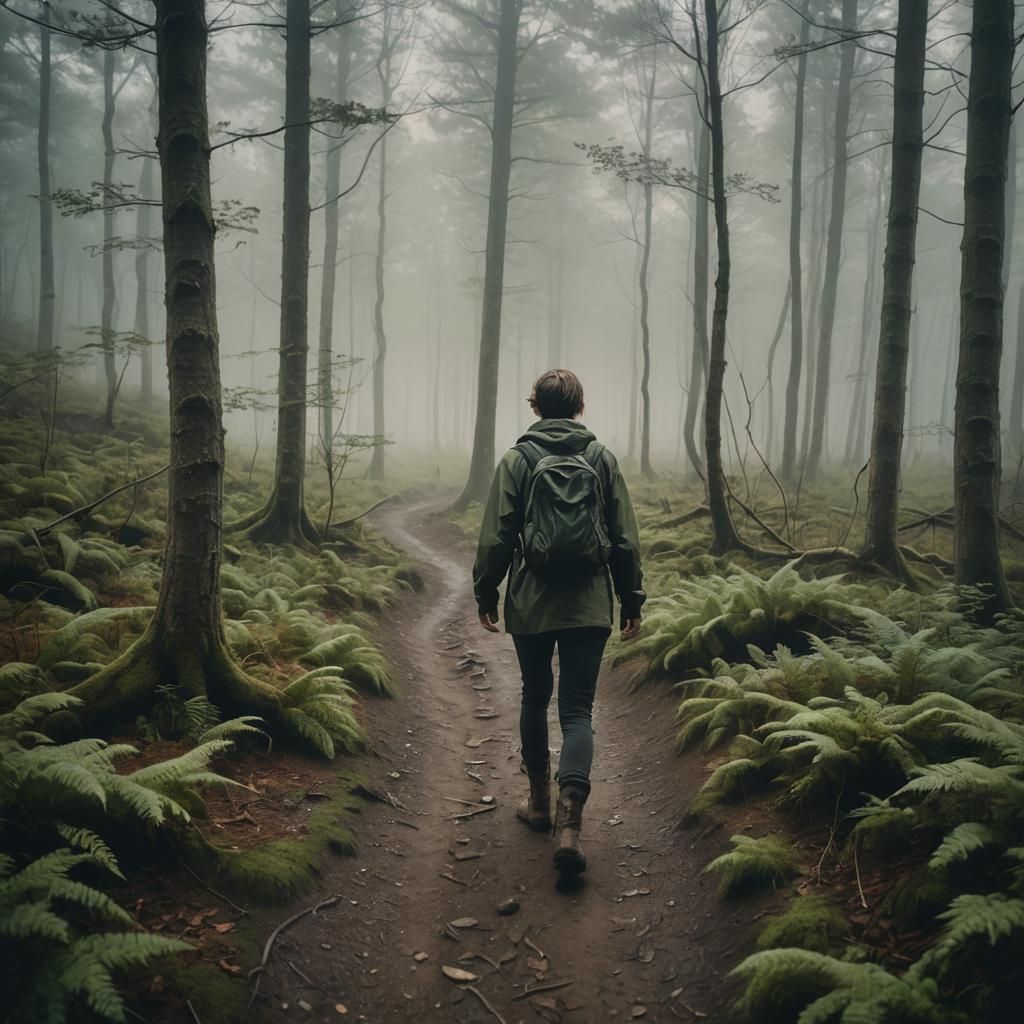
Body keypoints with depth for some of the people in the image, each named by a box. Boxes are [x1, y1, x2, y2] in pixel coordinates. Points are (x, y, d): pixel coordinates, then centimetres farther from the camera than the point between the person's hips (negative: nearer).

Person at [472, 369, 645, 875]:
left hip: (531, 605, 0)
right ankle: (569, 819, -12)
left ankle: (540, 800, 32)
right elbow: (625, 539, 3)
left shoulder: (516, 460, -2)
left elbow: (495, 537, -3)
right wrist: (632, 600, 11)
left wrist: (485, 594, 9)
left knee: (535, 698, 18)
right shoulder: (602, 458, 2)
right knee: (577, 710, 2)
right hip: (589, 606, 0)